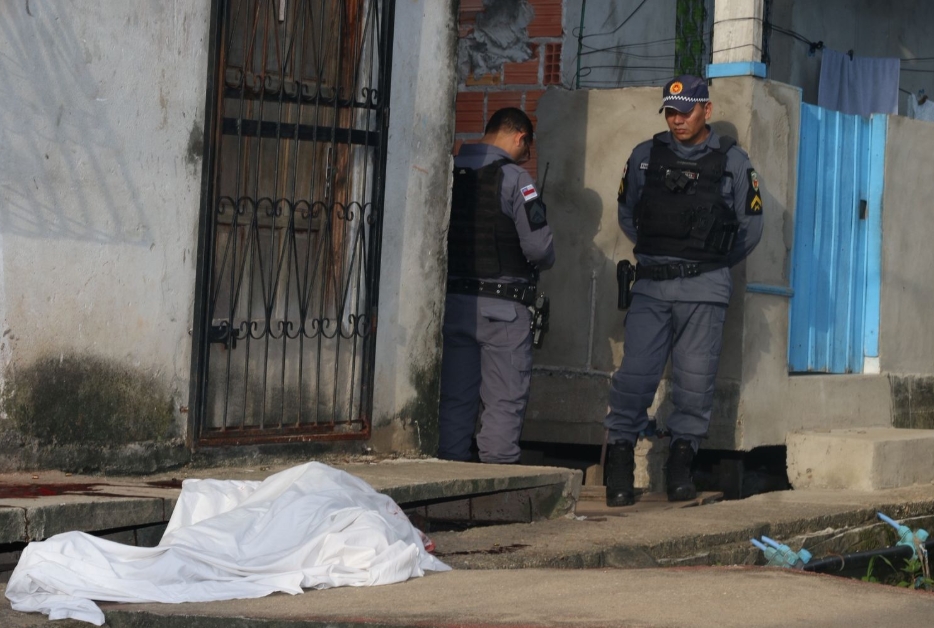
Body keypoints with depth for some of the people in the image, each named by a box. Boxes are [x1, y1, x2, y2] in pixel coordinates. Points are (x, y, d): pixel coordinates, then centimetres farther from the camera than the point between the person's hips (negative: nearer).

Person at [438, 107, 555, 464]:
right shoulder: (514, 179, -10)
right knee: (505, 400, -1)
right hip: (502, 306, -5)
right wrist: (542, 262, 7)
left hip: (451, 300, 5)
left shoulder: (450, 174, 7)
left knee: (455, 398, 10)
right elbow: (538, 245, -14)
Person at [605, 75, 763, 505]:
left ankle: (681, 462, 10)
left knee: (695, 378, 0)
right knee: (634, 374, -5)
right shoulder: (645, 157, 7)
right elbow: (627, 213, 21)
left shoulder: (732, 161, 3)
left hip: (704, 290, -1)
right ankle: (619, 463, 2)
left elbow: (750, 227, 11)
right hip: (650, 286, 1)